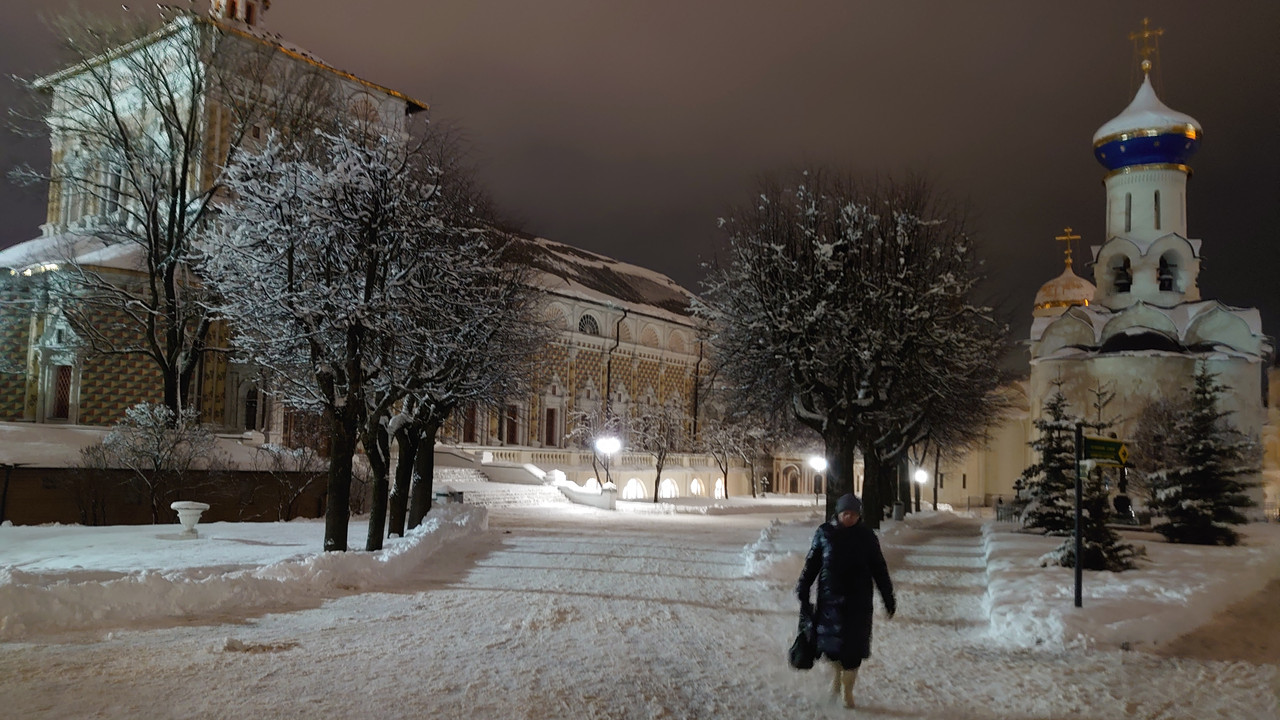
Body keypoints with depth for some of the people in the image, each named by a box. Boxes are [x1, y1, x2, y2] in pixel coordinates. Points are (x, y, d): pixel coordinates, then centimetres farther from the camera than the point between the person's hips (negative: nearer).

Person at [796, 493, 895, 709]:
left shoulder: (866, 536, 1)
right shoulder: (825, 533, 0)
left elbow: (879, 569, 8)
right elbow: (812, 564, 6)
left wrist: (888, 598, 7)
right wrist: (803, 593, 5)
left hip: (858, 602, 0)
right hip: (830, 598, 0)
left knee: (853, 647, 1)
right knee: (830, 643, -2)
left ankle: (848, 690, 18)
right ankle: (838, 671, 30)